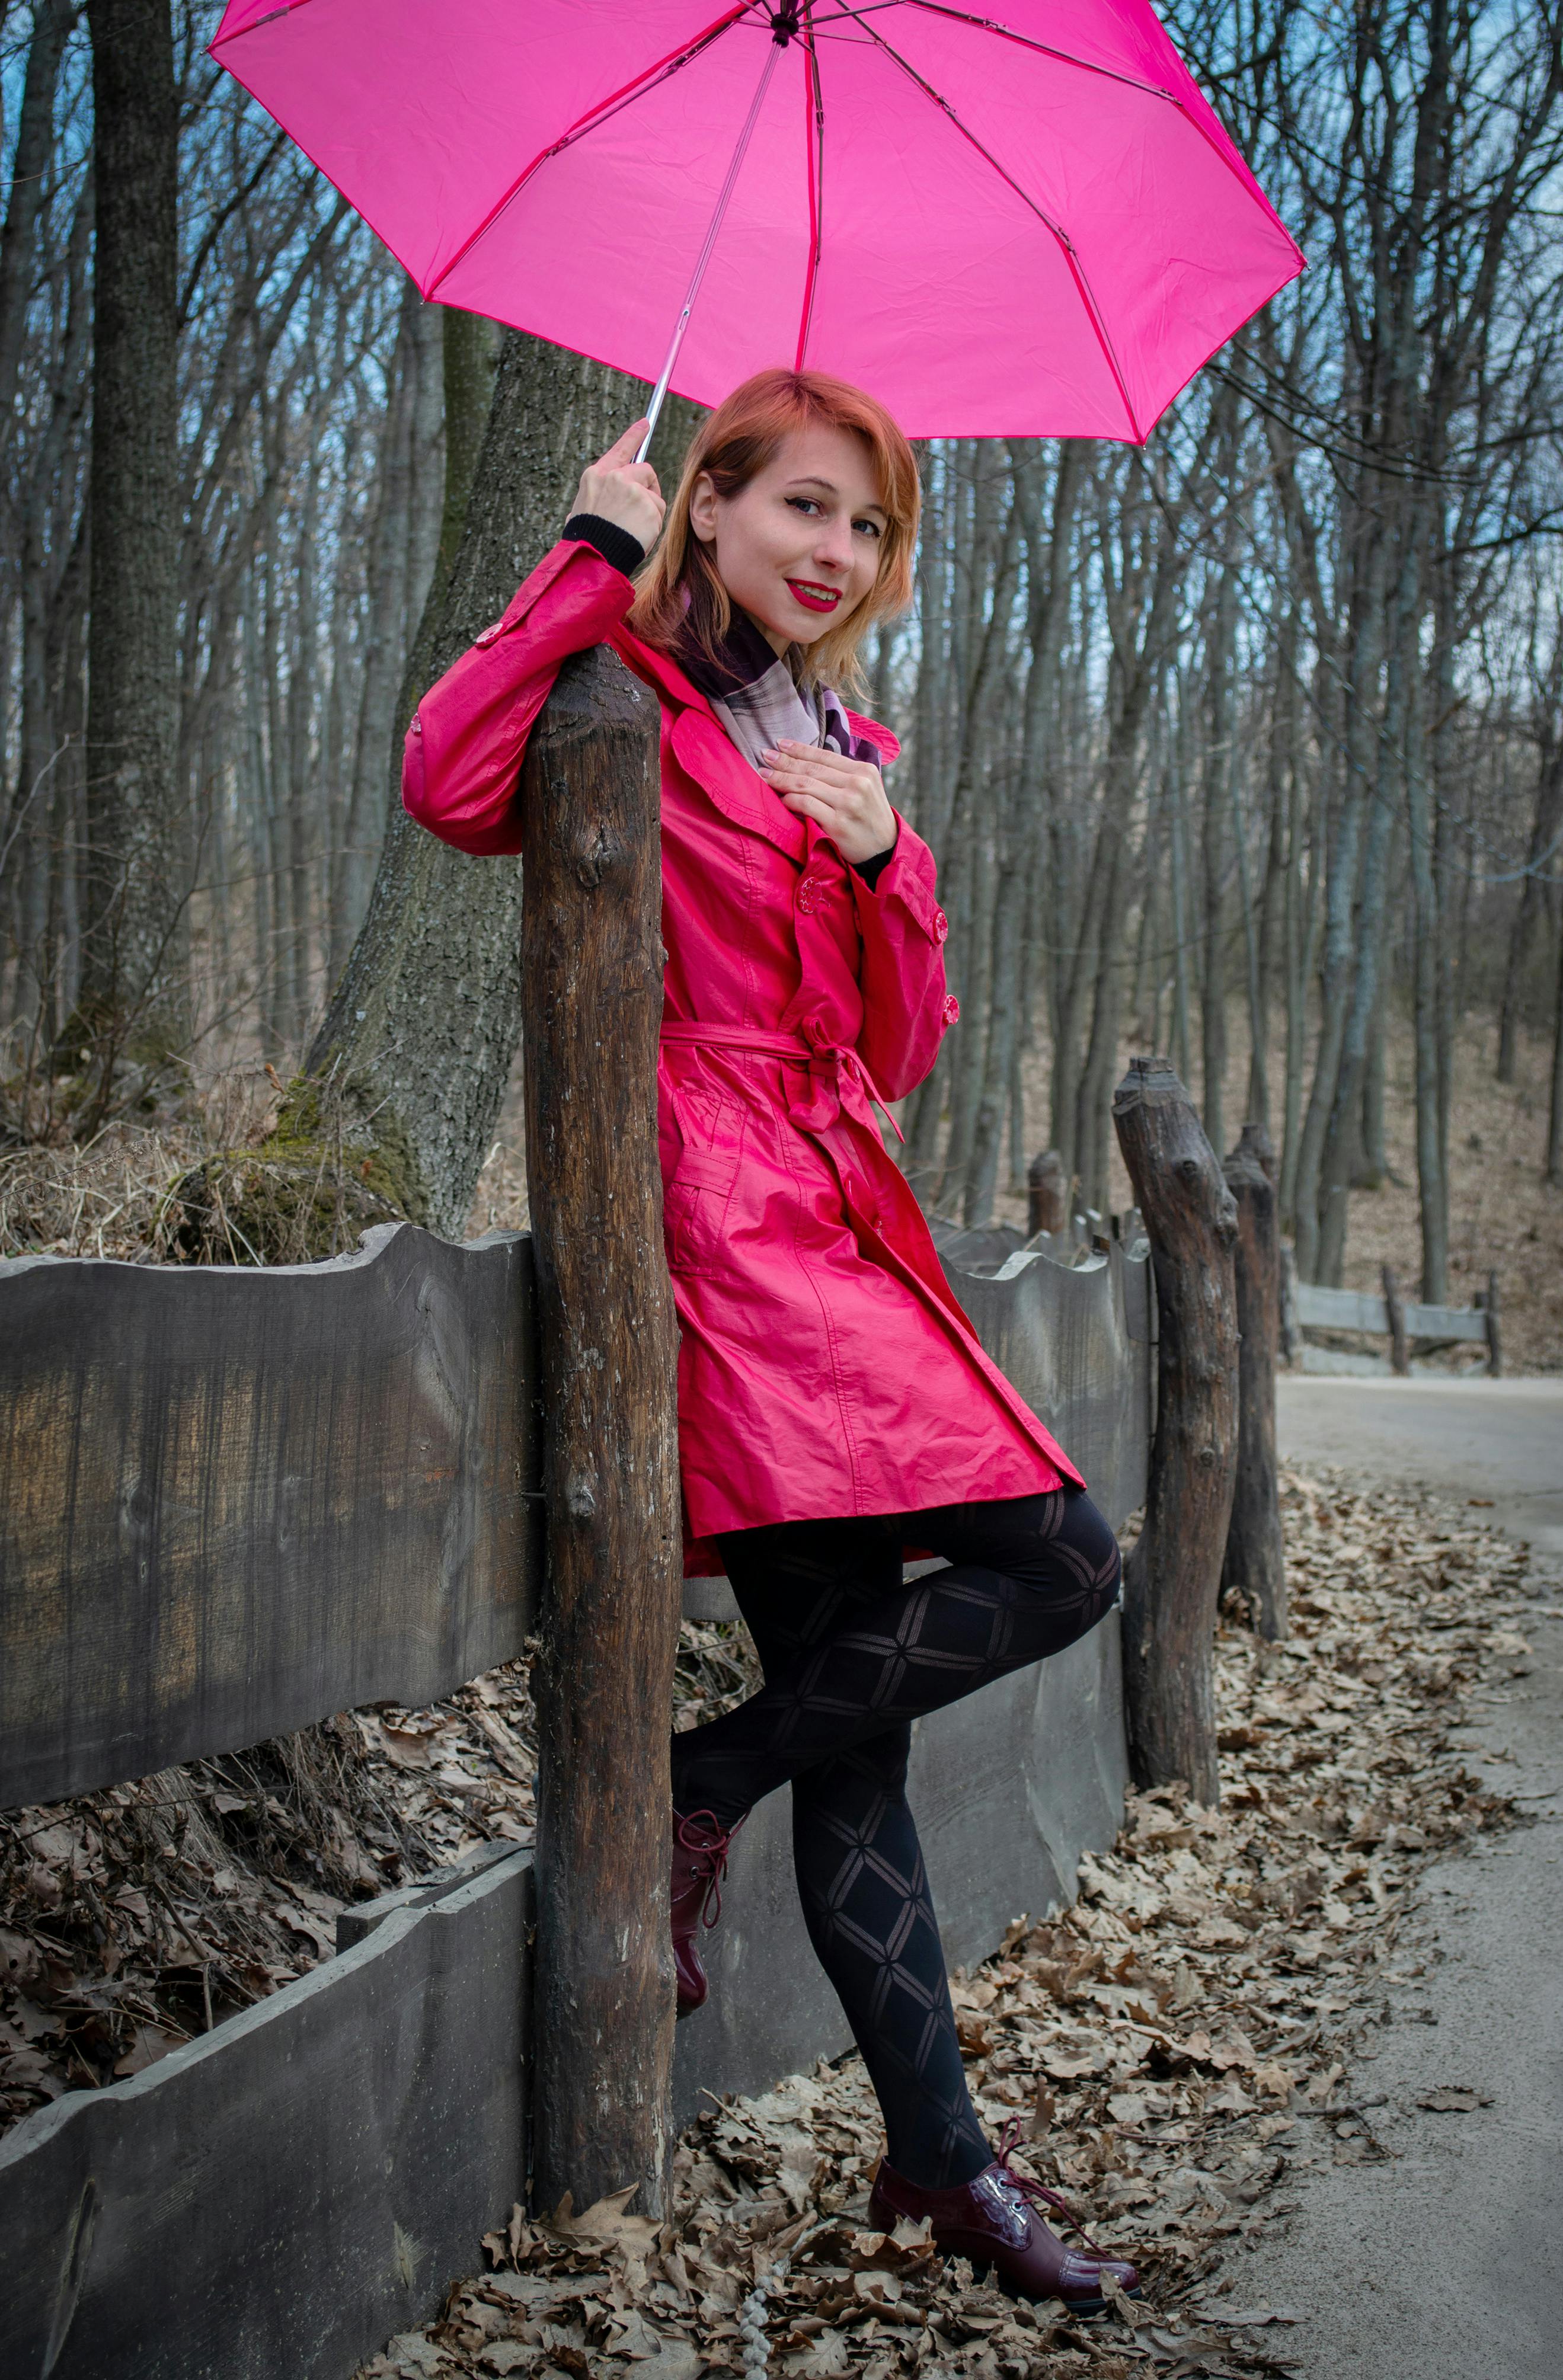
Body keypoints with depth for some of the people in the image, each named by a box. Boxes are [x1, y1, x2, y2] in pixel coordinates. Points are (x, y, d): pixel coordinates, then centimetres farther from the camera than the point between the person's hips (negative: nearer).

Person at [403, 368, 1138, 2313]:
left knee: (851, 1704, 6)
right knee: (1061, 1560, -15)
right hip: (713, 1207, -7)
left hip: (832, 1214, 7)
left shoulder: (849, 750, 22)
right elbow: (449, 783, -21)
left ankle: (939, 2159, 15)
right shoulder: (634, 701, 2)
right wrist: (593, 558, -11)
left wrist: (884, 858, 2)